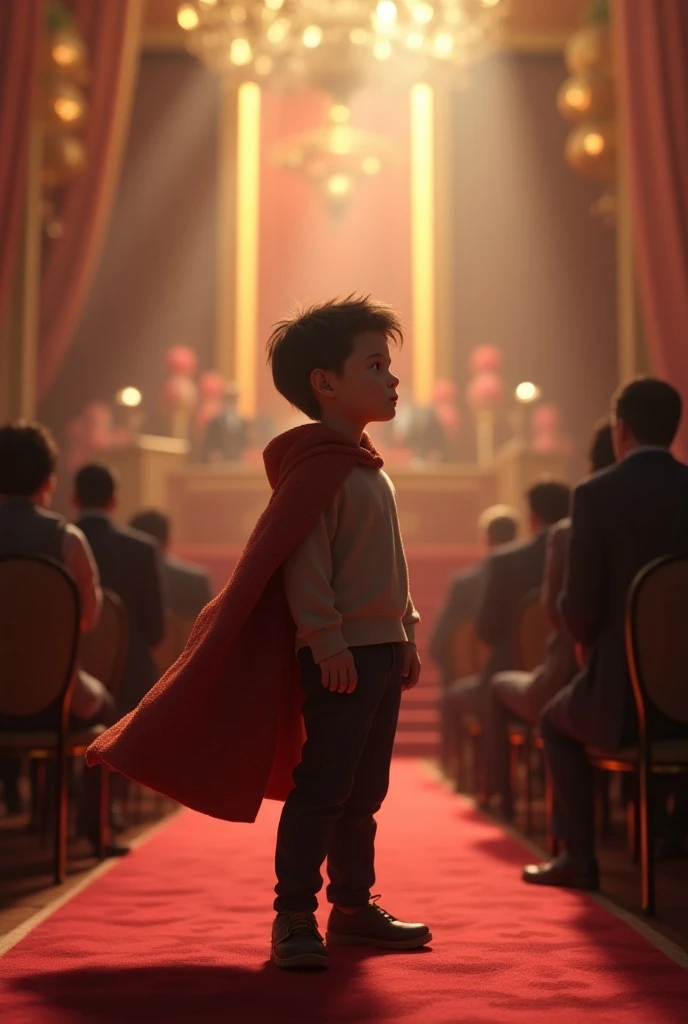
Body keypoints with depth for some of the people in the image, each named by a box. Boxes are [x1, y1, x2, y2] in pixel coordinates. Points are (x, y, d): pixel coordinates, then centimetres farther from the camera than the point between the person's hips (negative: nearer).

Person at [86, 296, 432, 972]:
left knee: (363, 792, 14)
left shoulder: (369, 470, 19)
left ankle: (353, 908, 23)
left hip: (380, 648, 10)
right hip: (340, 653, -10)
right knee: (321, 786, -6)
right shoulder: (319, 464, -12)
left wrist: (406, 636, 20)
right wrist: (327, 637, -23)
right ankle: (294, 917, 0)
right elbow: (303, 560, -19)